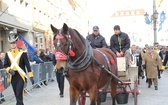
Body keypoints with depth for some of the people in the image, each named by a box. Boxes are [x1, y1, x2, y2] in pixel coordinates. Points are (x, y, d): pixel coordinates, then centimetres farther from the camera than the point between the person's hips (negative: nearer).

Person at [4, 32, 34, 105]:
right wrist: (9, 70, -11)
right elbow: (5, 65, 11)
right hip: (13, 77, 4)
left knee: (19, 94, -12)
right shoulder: (7, 54, 6)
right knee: (17, 95, 14)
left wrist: (31, 76, -9)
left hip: (21, 76, -4)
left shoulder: (22, 53, -5)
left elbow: (27, 65, -5)